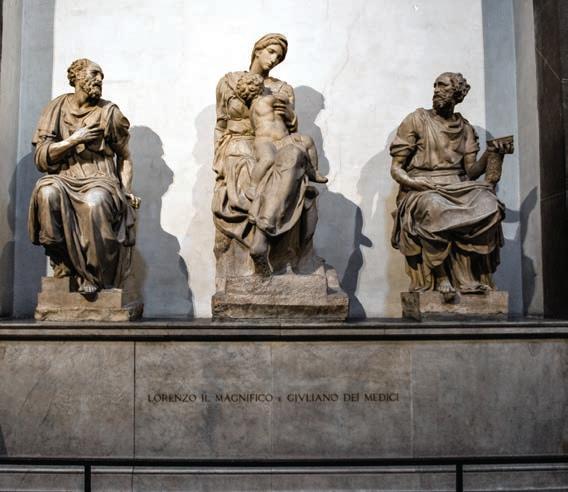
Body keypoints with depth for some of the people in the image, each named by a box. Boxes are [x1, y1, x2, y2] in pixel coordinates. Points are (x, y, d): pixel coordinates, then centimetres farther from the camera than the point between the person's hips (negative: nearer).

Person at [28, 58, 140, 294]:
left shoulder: (109, 113, 9)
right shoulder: (57, 108, 10)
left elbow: (124, 157, 16)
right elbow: (41, 157, 6)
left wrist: (127, 190, 3)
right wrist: (73, 140, -7)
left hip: (100, 179, -1)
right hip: (64, 179, 1)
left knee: (95, 201, -37)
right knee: (48, 193, -34)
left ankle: (92, 274, -22)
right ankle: (61, 263, -17)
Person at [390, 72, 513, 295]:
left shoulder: (465, 128, 18)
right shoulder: (417, 120, 7)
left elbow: (471, 171, 9)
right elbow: (396, 168, 1)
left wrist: (490, 155, -9)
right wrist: (412, 182, -18)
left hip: (457, 188, 4)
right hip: (422, 190, -3)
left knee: (487, 203, -28)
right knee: (433, 207, -39)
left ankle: (467, 275, -25)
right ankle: (441, 276, -27)